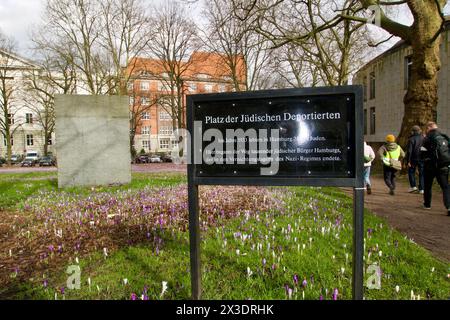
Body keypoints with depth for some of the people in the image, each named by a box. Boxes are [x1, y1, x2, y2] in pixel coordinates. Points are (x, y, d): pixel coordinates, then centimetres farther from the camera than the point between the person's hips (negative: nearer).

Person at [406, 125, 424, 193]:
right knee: (422, 173, 7)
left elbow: (409, 151, -11)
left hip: (414, 158, -3)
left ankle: (413, 186, 6)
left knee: (411, 172, 14)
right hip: (423, 159, 3)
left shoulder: (411, 139, -8)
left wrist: (408, 161, -9)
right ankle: (421, 189, 6)